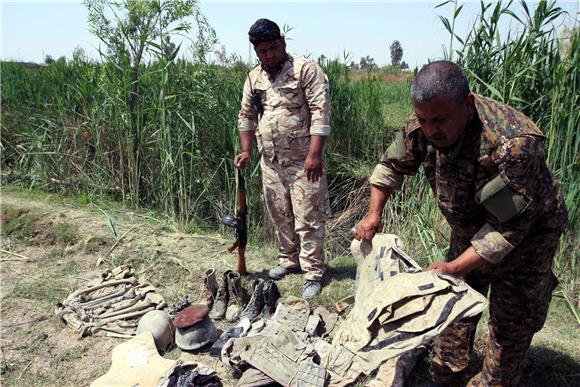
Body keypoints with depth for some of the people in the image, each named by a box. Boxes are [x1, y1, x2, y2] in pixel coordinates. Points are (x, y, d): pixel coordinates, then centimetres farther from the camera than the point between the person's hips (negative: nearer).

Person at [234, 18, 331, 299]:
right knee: (280, 216, 15)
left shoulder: (306, 70, -8)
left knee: (308, 219, -2)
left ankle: (313, 273, 9)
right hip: (270, 162, 6)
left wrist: (314, 153, -22)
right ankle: (289, 260, 34)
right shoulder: (253, 78, 12)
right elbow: (246, 116, 19)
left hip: (303, 161, -6)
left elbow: (321, 112, -15)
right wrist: (246, 151, 9)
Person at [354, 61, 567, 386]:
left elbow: (509, 226, -34)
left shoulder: (514, 143, -39)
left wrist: (454, 268, -37)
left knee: (511, 322, 3)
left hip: (525, 230, -5)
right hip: (469, 228, 6)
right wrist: (374, 214, -11)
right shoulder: (424, 126, -21)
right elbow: (393, 165, -3)